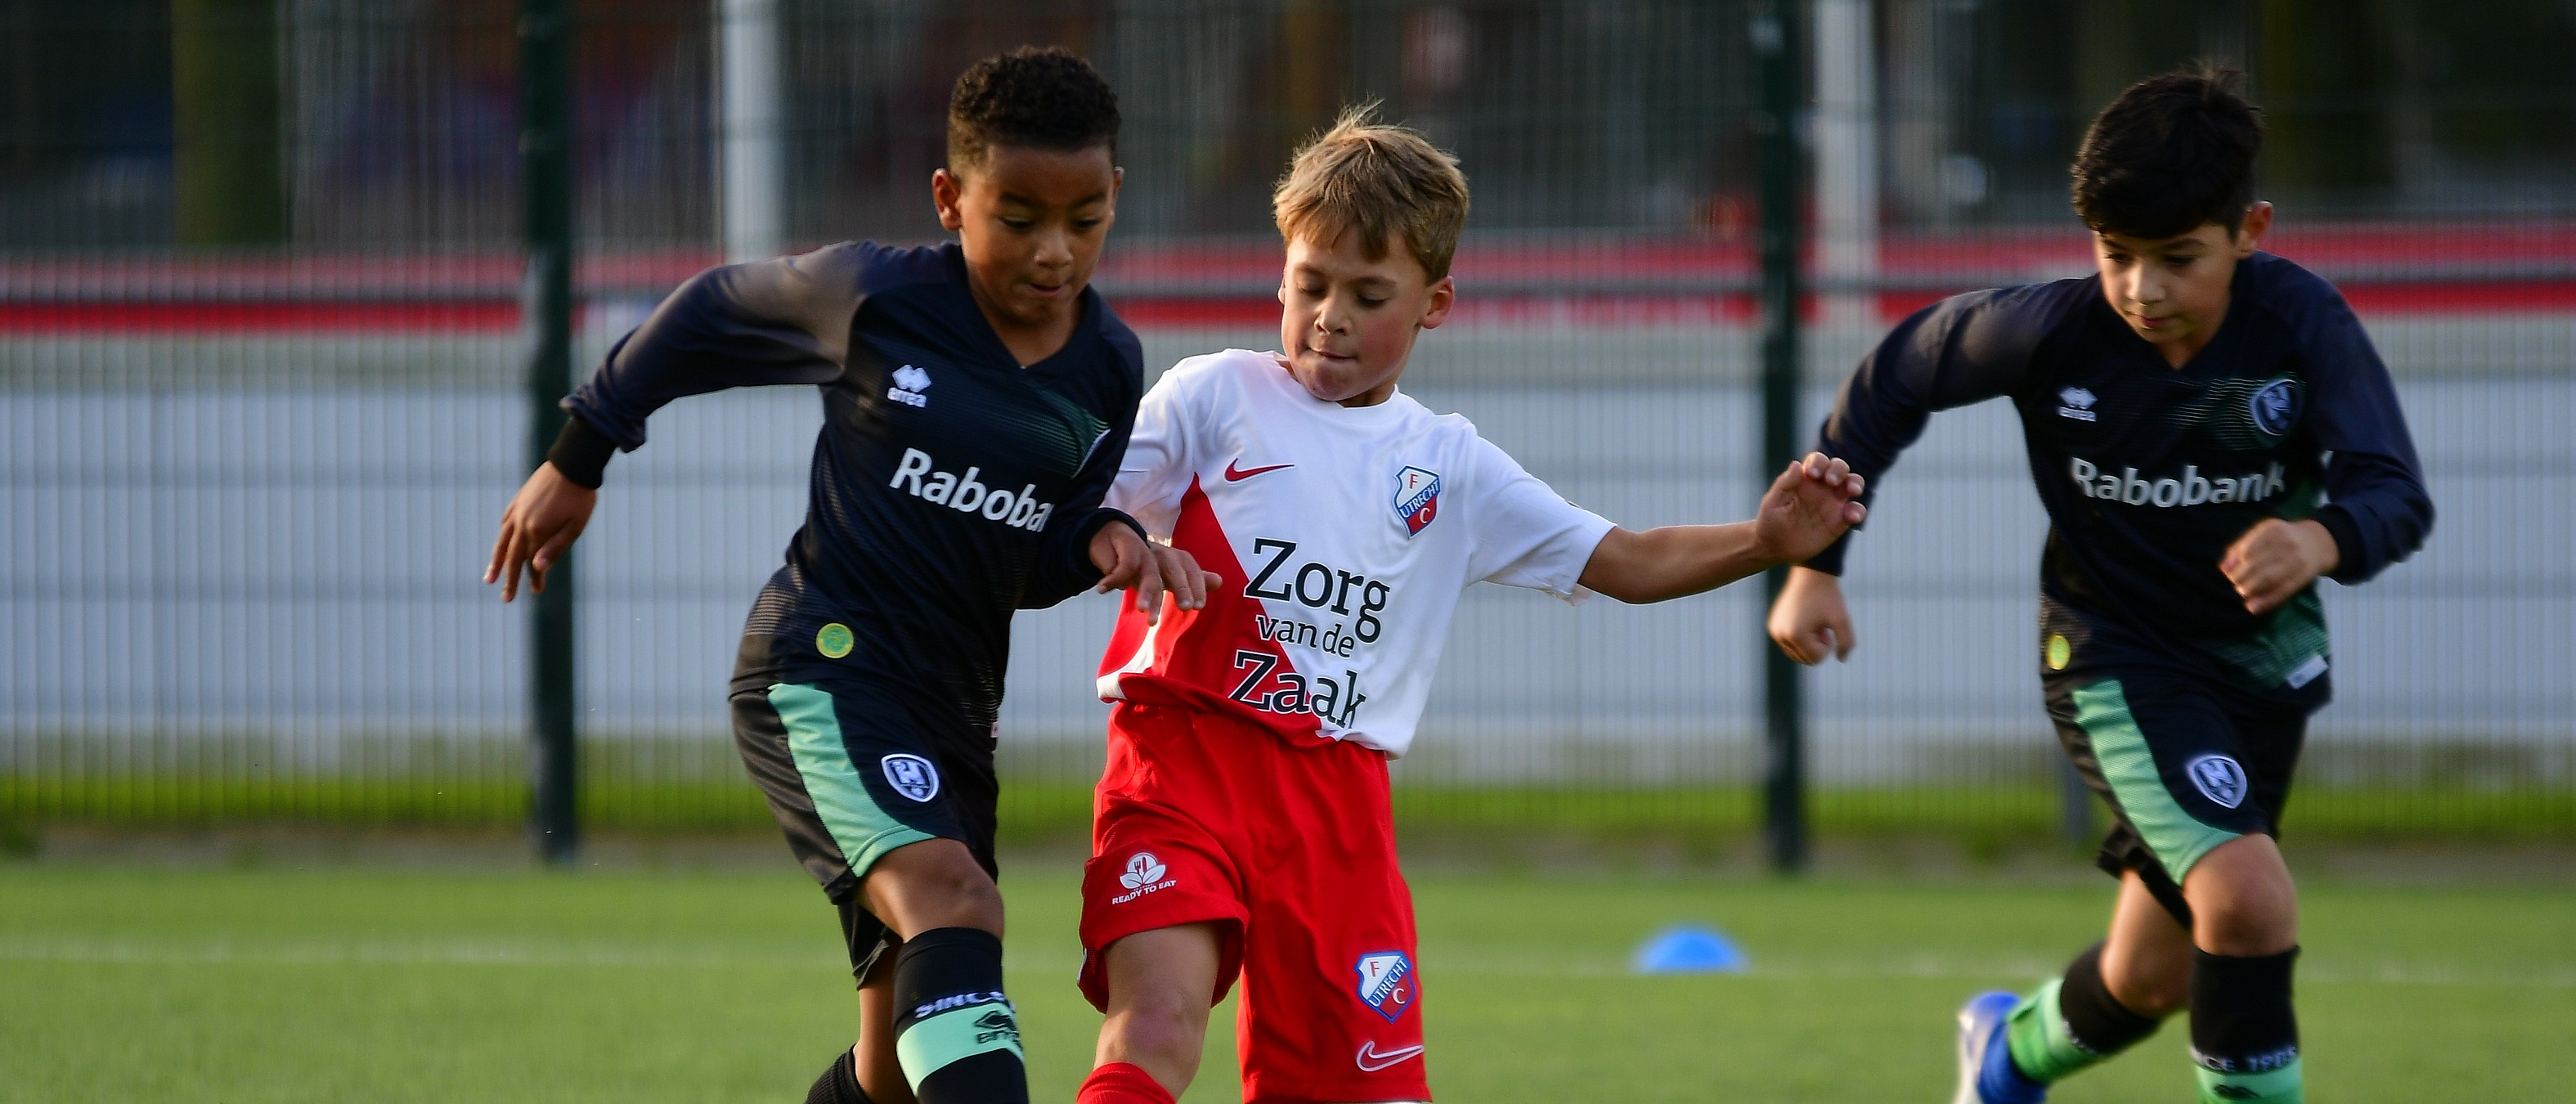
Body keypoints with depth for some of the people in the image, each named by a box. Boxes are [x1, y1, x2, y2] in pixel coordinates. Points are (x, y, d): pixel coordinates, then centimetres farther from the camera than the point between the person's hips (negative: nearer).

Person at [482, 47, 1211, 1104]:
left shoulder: (1108, 368, 5)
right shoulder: (871, 296, -6)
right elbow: (708, 314, 11)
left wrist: (1104, 542, -9)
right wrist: (578, 459, 17)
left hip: (950, 709, 6)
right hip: (820, 666, -6)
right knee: (951, 899, -33)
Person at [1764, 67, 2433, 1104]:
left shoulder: (2301, 320, -22)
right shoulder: (2052, 330, -23)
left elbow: (2397, 493, -26)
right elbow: (1896, 376, -7)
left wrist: (2324, 540, -49)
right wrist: (1816, 560, -9)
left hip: (2264, 656, 3)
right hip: (2115, 656, -3)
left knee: (2149, 980, 16)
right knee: (2247, 898, -28)